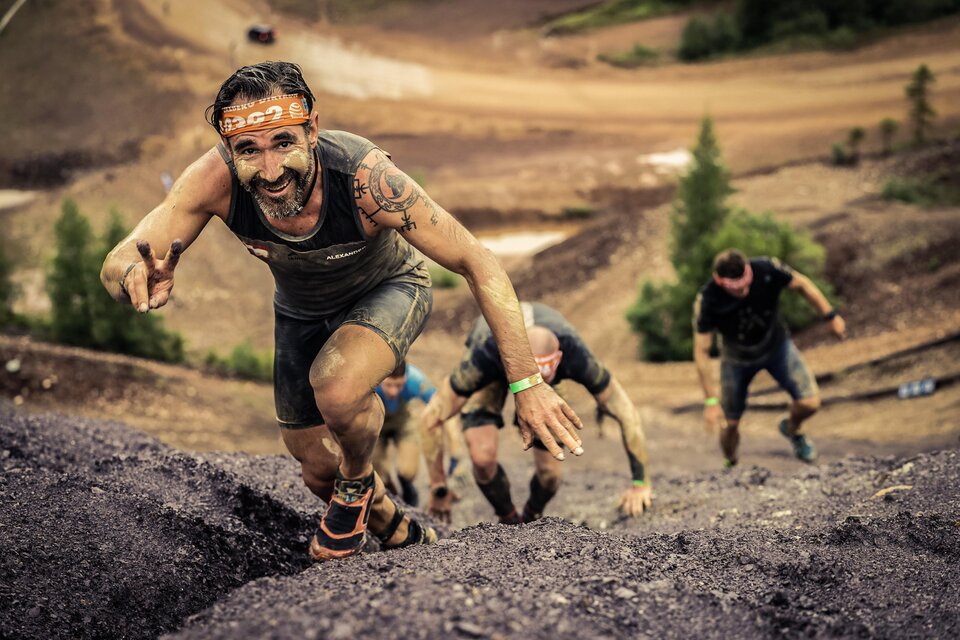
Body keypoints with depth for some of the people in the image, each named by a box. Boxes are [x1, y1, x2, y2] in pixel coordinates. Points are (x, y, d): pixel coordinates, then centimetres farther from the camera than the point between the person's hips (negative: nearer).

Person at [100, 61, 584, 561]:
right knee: (318, 469, 11)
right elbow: (117, 262, -32)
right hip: (300, 312, 4)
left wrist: (527, 384, -36)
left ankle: (358, 480, 0)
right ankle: (399, 533, 43)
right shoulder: (217, 179, -33)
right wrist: (139, 276, -58)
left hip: (388, 290, -3)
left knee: (336, 389, -35)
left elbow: (479, 265, -33)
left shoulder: (366, 178, -40)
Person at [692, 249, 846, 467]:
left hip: (776, 345, 1)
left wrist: (831, 316, -3)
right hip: (737, 357, -1)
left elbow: (802, 284, -10)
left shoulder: (767, 270, -32)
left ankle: (791, 429, 25)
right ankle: (730, 467, 35)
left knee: (810, 403, -12)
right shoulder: (707, 300, -34)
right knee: (730, 424, 2)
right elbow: (701, 352, -26)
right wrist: (711, 400, -26)